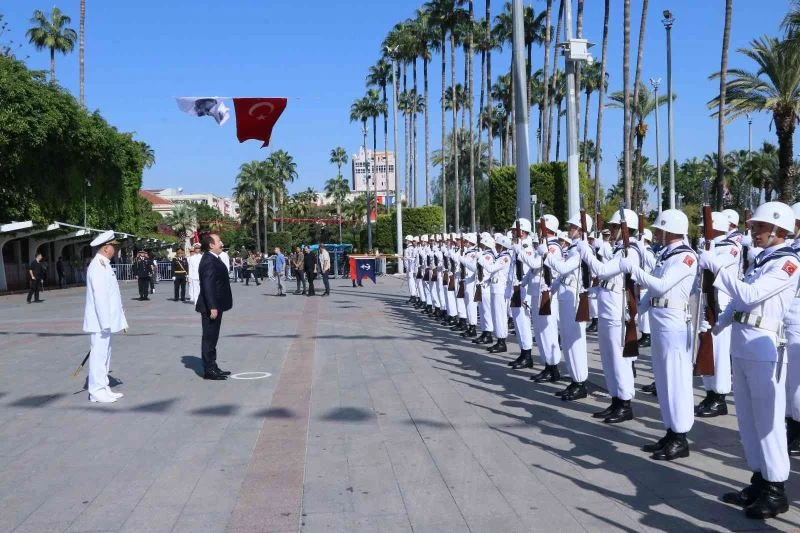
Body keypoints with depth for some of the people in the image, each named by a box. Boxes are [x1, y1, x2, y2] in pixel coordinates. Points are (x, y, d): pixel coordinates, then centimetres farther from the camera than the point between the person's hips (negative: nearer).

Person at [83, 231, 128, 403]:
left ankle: (103, 387, 23)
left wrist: (120, 320, 18)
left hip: (106, 321, 10)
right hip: (100, 322, -10)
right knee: (99, 353, -4)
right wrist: (105, 323, -23)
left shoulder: (104, 265, 14)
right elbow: (100, 297, -22)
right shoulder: (97, 267, -17)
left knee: (104, 353, 15)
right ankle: (96, 391, 3)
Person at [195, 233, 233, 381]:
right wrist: (212, 307, -27)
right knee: (209, 338, -2)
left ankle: (212, 367, 26)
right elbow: (208, 285, -24)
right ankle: (209, 370, 4)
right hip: (211, 307, -10)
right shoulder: (209, 261, -19)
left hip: (215, 305, 10)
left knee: (212, 338, 17)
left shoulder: (214, 259, 13)